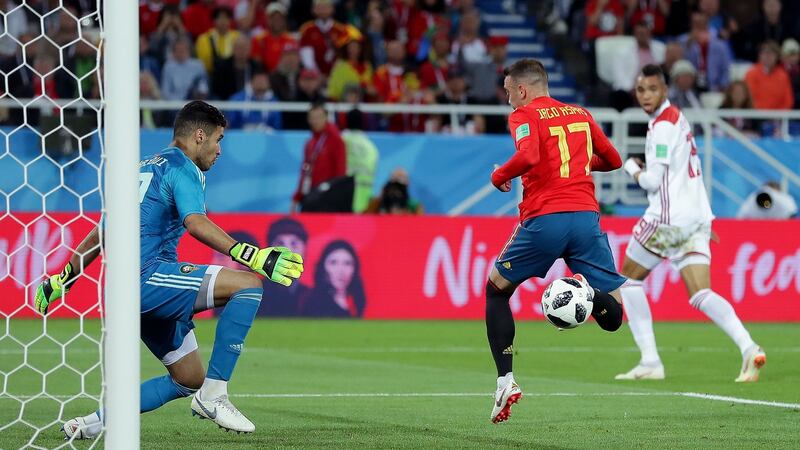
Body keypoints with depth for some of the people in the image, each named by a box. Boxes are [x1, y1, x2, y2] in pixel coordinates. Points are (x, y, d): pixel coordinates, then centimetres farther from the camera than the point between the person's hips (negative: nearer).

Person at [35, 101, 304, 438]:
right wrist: (253, 257, -31)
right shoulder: (181, 167, -3)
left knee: (190, 381, 13)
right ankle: (213, 395, -20)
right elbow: (196, 222, -23)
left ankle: (93, 422, 9)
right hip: (147, 274, -10)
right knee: (248, 284, -17)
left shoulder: (145, 168, 25)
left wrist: (61, 280, 37)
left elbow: (100, 234, 30)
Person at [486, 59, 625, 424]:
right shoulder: (581, 114, 19)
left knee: (496, 290, 19)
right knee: (612, 317, 6)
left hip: (544, 219, -3)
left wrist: (499, 176, 0)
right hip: (586, 215, 4)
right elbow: (612, 160, 28)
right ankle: (587, 292, -30)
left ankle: (505, 381, 10)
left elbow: (528, 156, -18)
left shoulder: (524, 115, 2)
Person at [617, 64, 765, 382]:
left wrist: (631, 167, 5)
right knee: (701, 295, -1)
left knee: (629, 279, 9)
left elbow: (652, 181, -15)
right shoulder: (677, 117, 18)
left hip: (668, 219, -8)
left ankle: (650, 362, 3)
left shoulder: (663, 126, -12)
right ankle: (748, 347, -24)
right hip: (696, 218, 8)